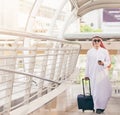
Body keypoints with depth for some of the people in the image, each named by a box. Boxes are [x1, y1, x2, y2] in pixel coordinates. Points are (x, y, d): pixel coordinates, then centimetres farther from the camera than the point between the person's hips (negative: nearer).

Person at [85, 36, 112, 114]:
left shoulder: (105, 51, 4)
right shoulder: (89, 52, 6)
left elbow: (109, 62, 4)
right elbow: (88, 63, 9)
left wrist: (103, 63, -18)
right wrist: (87, 74, 11)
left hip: (103, 73, 0)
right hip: (93, 74, 0)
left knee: (105, 90, -1)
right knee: (96, 90, -2)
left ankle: (102, 105, 23)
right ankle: (98, 107, 12)